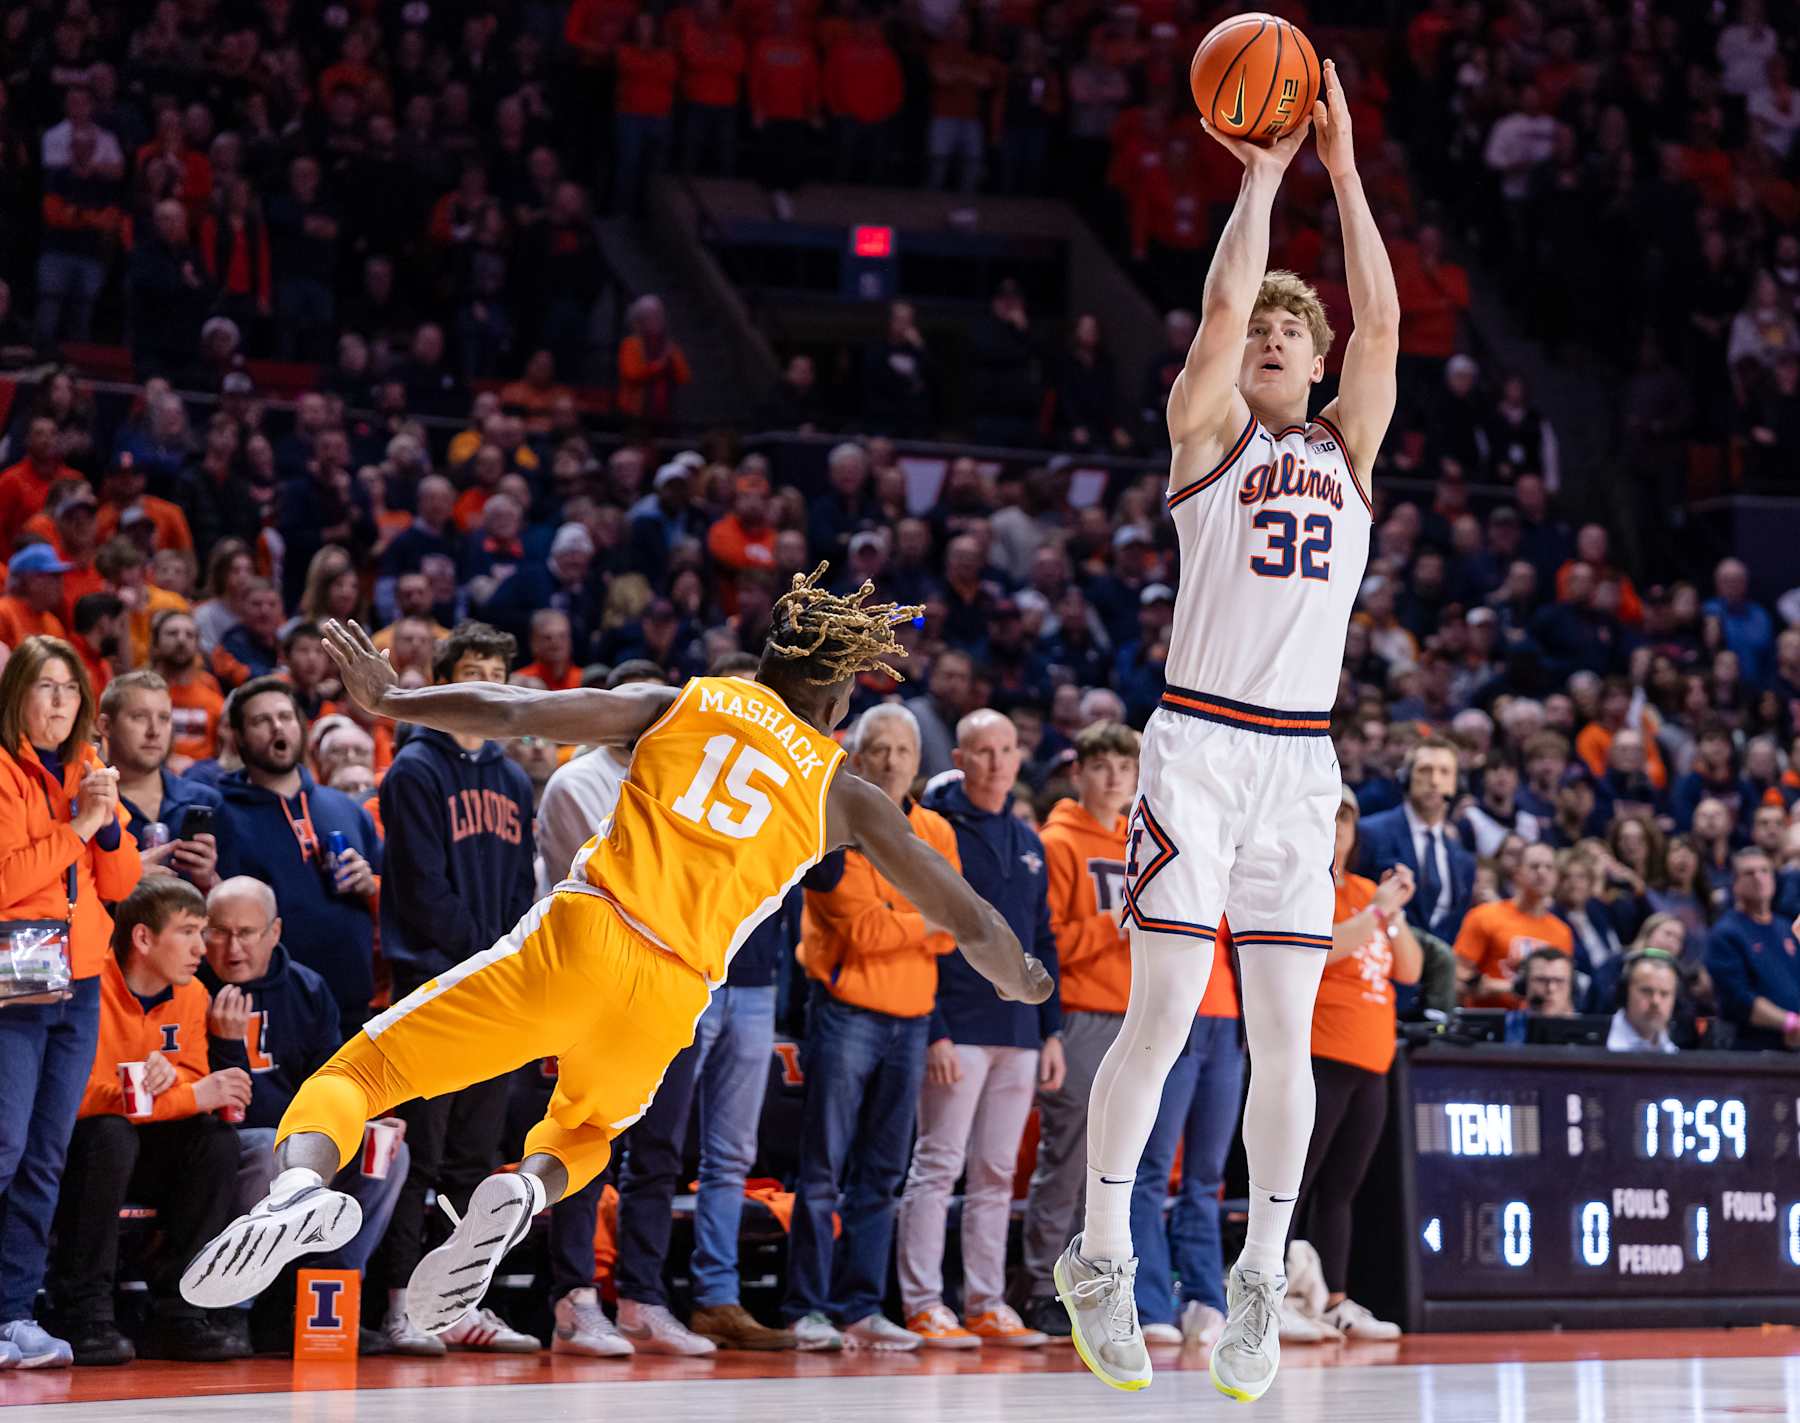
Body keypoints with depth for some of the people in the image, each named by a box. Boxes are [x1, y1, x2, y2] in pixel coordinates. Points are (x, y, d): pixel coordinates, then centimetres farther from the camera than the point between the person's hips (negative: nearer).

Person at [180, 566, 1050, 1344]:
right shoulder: (846, 798, 14)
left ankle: (299, 1185, -30)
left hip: (580, 937, -2)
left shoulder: (684, 704, 13)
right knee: (582, 1134, 33)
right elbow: (969, 924, 19)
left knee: (359, 1071, 5)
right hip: (669, 1000, 2)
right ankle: (525, 1194, -4)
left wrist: (389, 699, 19)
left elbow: (510, 713, 5)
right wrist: (1025, 985, 38)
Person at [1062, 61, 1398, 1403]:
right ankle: (1101, 1254, 2)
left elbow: (1382, 319, 3)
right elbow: (1223, 300, -8)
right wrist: (1263, 174, -2)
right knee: (1163, 1014, -9)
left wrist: (1344, 169, 1)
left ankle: (1262, 1280, 9)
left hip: (1302, 761, 4)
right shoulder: (1208, 434, 6)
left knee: (1285, 1034, 2)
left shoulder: (1349, 448, 15)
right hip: (1200, 745, -3)